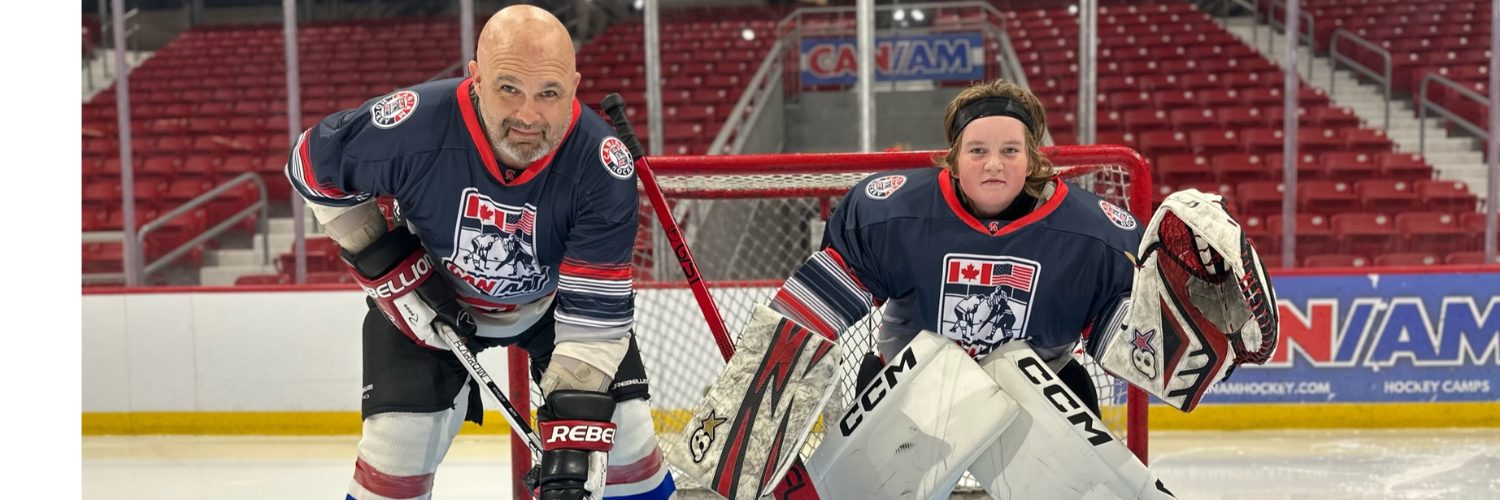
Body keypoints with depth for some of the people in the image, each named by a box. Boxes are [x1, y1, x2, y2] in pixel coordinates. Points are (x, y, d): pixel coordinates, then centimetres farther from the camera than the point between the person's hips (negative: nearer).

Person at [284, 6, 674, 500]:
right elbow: (313, 162, -13)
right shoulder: (413, 126, -33)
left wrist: (575, 434, -38)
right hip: (431, 295, 0)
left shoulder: (603, 165, -33)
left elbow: (597, 311, -31)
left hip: (554, 299, 1)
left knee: (624, 439, -7)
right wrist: (387, 266, -16)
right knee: (397, 444, -9)